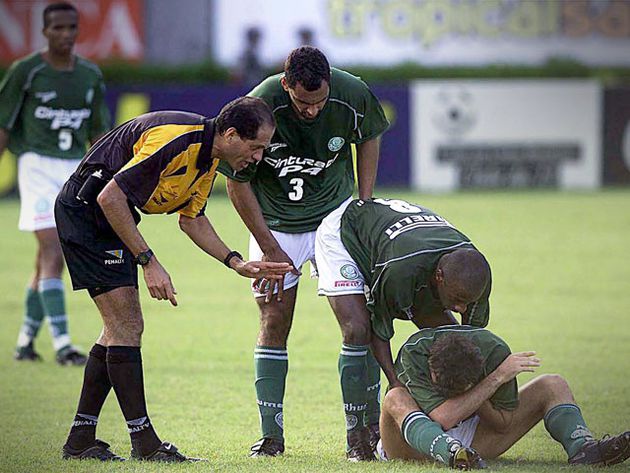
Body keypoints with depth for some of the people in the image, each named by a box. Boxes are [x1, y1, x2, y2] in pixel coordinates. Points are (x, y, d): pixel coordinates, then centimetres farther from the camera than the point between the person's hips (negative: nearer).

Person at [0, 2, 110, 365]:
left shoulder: (91, 75, 10)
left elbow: (98, 132, 16)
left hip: (75, 169, 5)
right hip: (37, 167, -5)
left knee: (49, 260, 8)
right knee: (53, 251, -16)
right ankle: (61, 343, -20)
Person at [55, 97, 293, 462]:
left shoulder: (209, 157, 3)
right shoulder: (176, 141, -28)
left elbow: (192, 219, 16)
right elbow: (110, 198, -28)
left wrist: (238, 264, 6)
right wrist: (149, 262, -25)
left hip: (111, 217, 10)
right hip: (85, 209, -10)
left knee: (124, 328, 10)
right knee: (126, 326, -11)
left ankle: (81, 439, 15)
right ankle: (144, 442, -8)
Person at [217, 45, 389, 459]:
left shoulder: (354, 95, -20)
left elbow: (368, 139, 5)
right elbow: (238, 184, -13)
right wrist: (270, 250, -11)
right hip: (274, 225, -1)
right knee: (274, 323, -4)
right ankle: (272, 434, 3)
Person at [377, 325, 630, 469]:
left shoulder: (495, 351, -22)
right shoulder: (412, 353, -31)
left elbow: (503, 423, -12)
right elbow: (442, 418, -41)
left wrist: (466, 394, -30)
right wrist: (495, 379, -38)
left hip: (471, 440, 4)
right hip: (413, 445, -4)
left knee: (553, 386, -8)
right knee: (396, 398, -39)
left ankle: (583, 448, -39)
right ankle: (452, 453, -65)